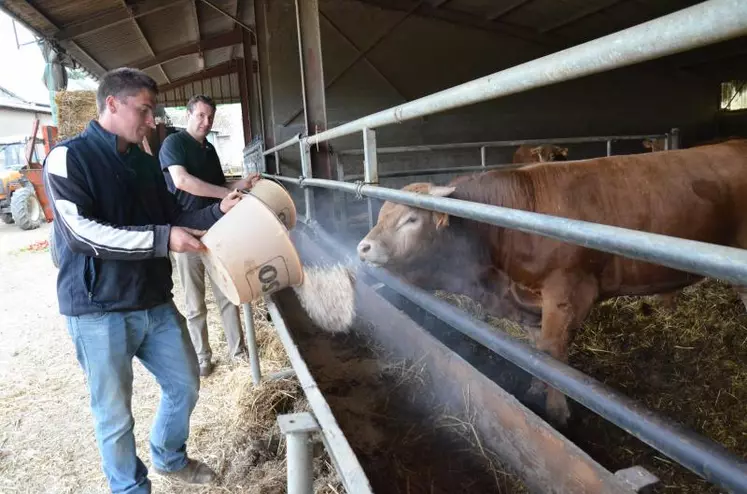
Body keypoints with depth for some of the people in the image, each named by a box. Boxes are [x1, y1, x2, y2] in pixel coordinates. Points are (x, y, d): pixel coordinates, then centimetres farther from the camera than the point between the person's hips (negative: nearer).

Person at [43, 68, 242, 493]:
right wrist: (162, 239, -27)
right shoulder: (69, 157, -10)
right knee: (115, 414, 9)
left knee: (185, 385, 18)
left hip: (156, 303, 7)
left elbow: (173, 217, 14)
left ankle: (170, 458, 44)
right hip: (99, 311, -6)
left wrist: (218, 211, -2)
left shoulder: (147, 163, 9)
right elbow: (80, 232, -21)